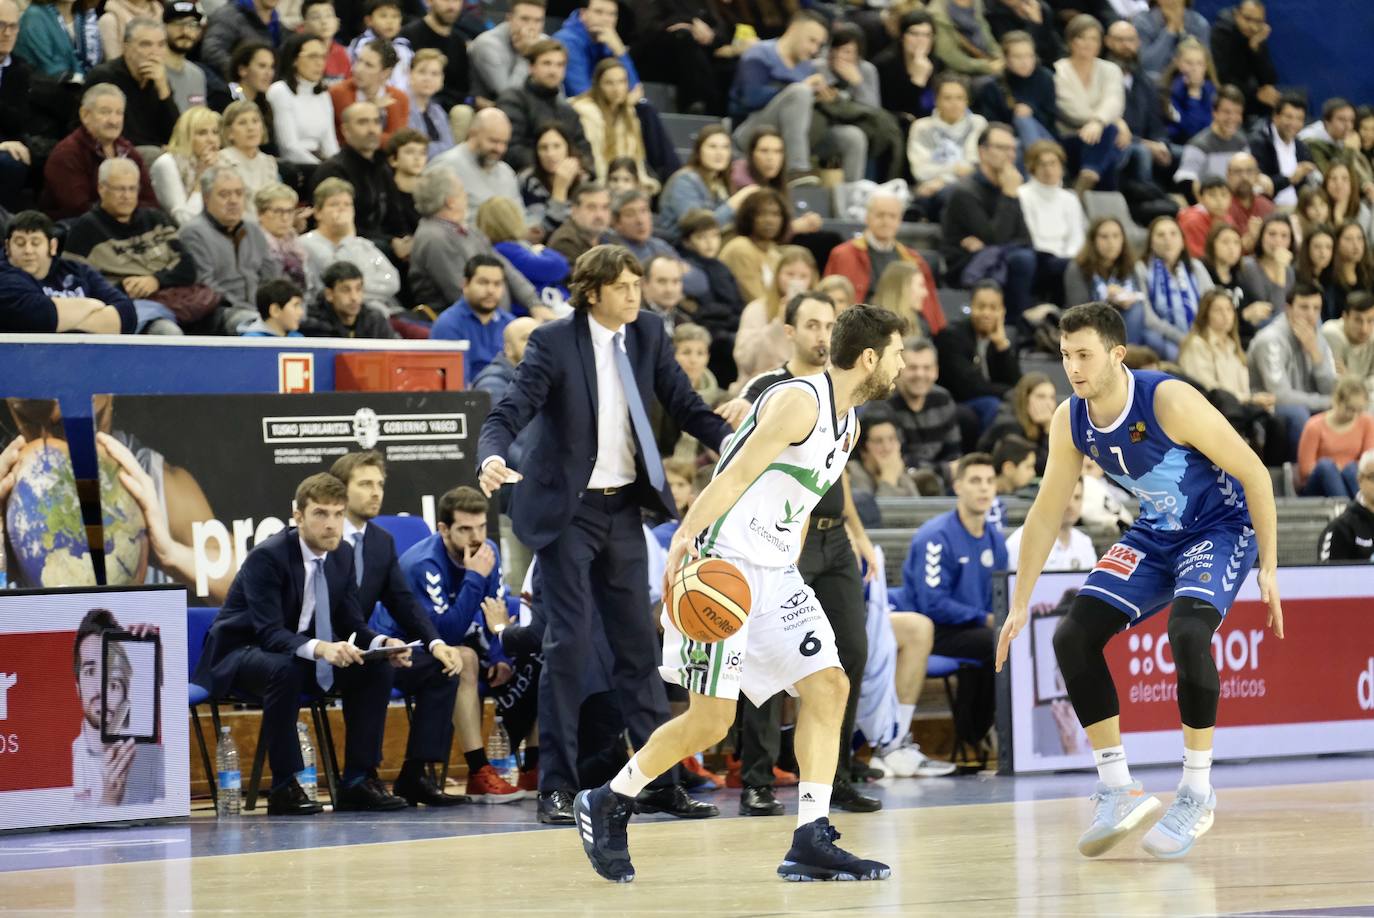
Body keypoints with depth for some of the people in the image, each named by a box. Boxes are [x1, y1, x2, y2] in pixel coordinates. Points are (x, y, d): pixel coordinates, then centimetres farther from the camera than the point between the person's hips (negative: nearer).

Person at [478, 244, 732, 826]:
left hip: (624, 508, 5)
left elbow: (684, 405, 4)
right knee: (569, 643, -7)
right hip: (567, 511, -5)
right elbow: (509, 412, -18)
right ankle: (557, 787, 0)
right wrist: (493, 458, -39)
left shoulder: (648, 334, 3)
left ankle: (660, 780, 14)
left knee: (638, 644, 8)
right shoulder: (553, 342, -12)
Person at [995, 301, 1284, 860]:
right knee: (1073, 637, -8)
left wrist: (1269, 568, -18)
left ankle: (1197, 793, -16)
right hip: (1156, 534, 7)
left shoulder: (1169, 401, -28)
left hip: (1221, 527, -7)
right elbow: (1046, 514, 4)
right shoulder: (1070, 421, -9)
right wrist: (1019, 606, 3)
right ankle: (1117, 790, 2)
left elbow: (1254, 474, -19)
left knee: (1187, 631, -32)